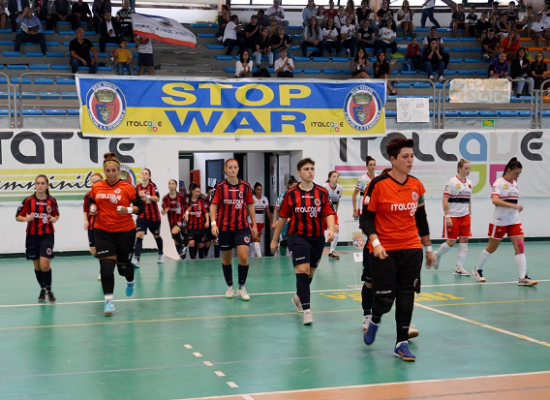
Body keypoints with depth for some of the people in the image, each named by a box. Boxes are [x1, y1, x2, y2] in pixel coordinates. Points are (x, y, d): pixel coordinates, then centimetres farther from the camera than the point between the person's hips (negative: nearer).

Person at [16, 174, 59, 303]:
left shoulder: (52, 201, -3)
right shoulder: (28, 200, -5)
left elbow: (56, 215, 14)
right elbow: (18, 217, 1)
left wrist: (54, 219, -8)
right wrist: (26, 218, -19)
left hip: (47, 236, -1)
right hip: (32, 236, 1)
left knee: (45, 264, -13)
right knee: (37, 265, 10)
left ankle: (49, 290, 6)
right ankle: (42, 289, 29)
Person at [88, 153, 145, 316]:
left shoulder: (128, 188, -8)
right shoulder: (96, 187, 1)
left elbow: (141, 206, -5)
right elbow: (92, 202, 18)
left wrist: (129, 210, -23)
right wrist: (93, 208, -4)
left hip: (125, 231, -2)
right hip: (103, 231, 2)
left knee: (123, 265, 11)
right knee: (106, 265, -11)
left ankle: (130, 281, 48)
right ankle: (109, 301, -4)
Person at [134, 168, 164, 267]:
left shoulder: (152, 186, -10)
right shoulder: (137, 187, 0)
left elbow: (157, 198, -25)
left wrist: (146, 196, -37)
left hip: (154, 217, -2)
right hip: (142, 217, 2)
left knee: (156, 236, 18)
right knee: (139, 236, -18)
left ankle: (161, 254, 43)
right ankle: (137, 260, -24)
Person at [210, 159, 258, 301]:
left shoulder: (245, 186, 3)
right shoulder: (220, 187, -2)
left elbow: (250, 206, 10)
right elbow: (213, 205, -4)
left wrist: (254, 225, 9)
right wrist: (213, 223, -16)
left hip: (242, 227, 0)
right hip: (224, 228, 0)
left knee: (243, 257, -13)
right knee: (227, 259, 9)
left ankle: (241, 287, 5)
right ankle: (229, 287, 27)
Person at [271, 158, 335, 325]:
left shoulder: (322, 192, 1)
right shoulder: (291, 194, -1)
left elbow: (329, 213, -4)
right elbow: (283, 217, 6)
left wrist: (331, 229, -24)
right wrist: (275, 240, 11)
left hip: (317, 238, 3)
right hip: (298, 236, -3)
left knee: (310, 272, 15)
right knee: (302, 270, -17)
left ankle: (299, 297, 43)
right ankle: (306, 310, -16)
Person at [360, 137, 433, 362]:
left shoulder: (416, 185, 5)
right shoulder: (378, 185, -10)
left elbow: (421, 219, 15)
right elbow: (366, 218, -8)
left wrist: (428, 247, 17)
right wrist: (375, 243, -21)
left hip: (411, 250, 4)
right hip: (384, 251, -4)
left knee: (406, 298, 2)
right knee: (384, 299, -1)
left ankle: (402, 343, 13)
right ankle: (375, 320, 33)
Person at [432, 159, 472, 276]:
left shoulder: (469, 183, 9)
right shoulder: (452, 182, -10)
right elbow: (445, 200, -13)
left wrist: (470, 214, 16)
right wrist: (447, 216, -18)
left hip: (465, 216, 6)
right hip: (453, 216, -6)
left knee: (464, 240, -1)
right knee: (451, 242, -1)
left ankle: (459, 268, 5)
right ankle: (437, 255, 28)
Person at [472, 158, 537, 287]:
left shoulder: (514, 183, 9)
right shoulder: (499, 183, -13)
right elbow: (495, 200, -29)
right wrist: (514, 206, -34)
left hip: (514, 221, 6)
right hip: (499, 222, -6)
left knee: (520, 246, -7)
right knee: (491, 248, 7)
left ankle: (523, 278, -10)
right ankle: (478, 270, 28)